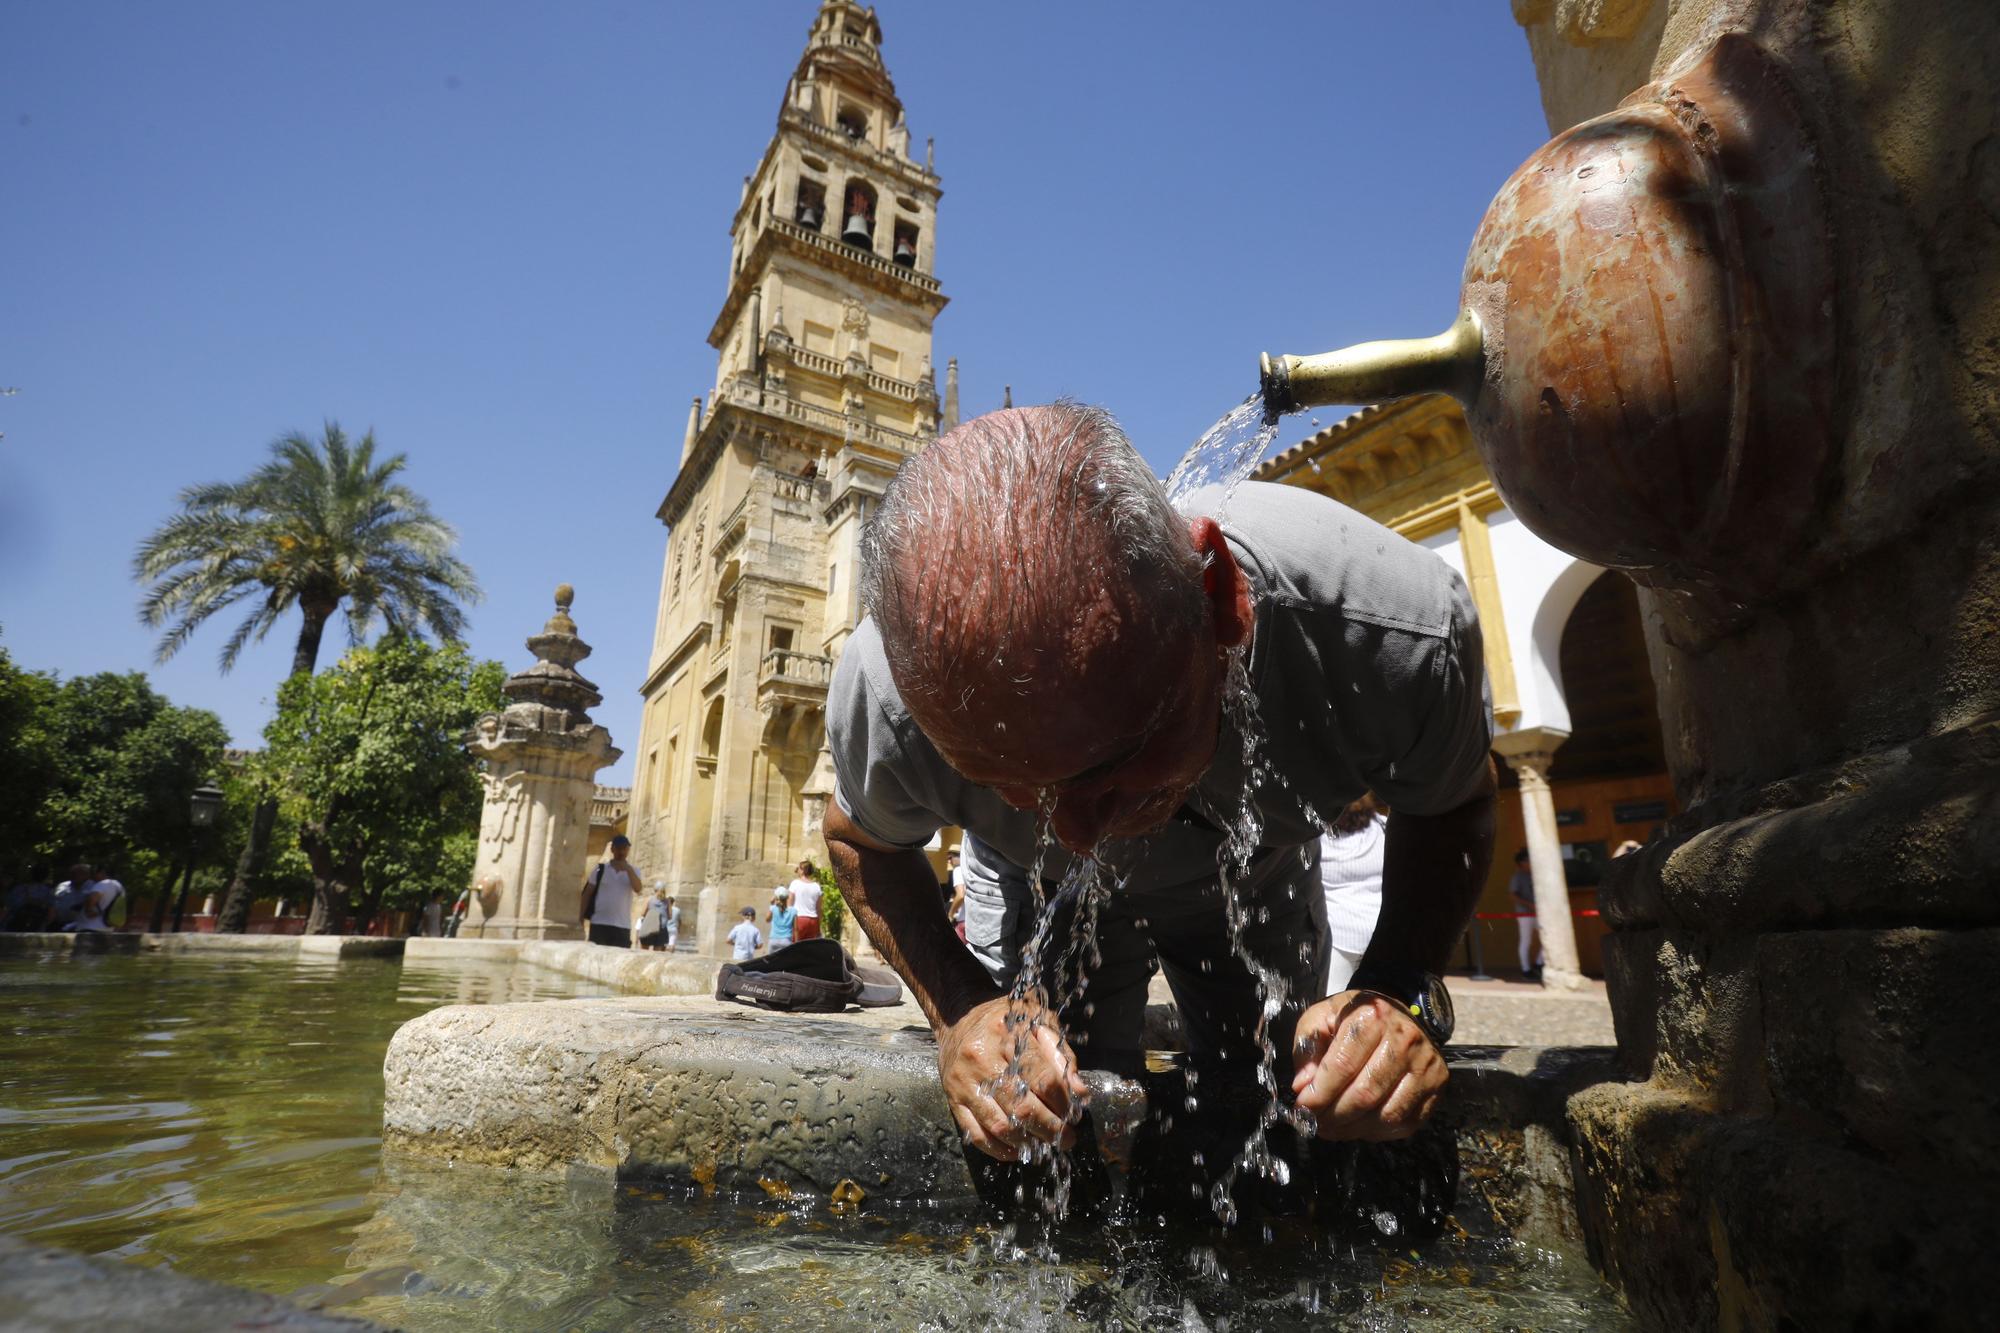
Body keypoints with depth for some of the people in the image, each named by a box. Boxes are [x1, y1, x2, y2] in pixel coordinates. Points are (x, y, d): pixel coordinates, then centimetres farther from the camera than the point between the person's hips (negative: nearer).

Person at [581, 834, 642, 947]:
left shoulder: (632, 871, 7)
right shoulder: (600, 869, 5)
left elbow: (637, 889, -12)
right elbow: (587, 894, 7)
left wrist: (628, 869, -21)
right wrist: (581, 918, 2)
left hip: (622, 926, 0)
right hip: (599, 923, 0)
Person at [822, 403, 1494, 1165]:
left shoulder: (1393, 630, -38)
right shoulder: (884, 691, -39)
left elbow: (1453, 803, -14)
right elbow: (860, 840, -14)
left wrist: (1405, 989, -32)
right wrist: (958, 1010, -31)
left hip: (1256, 884, 2)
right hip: (1041, 897, 0)